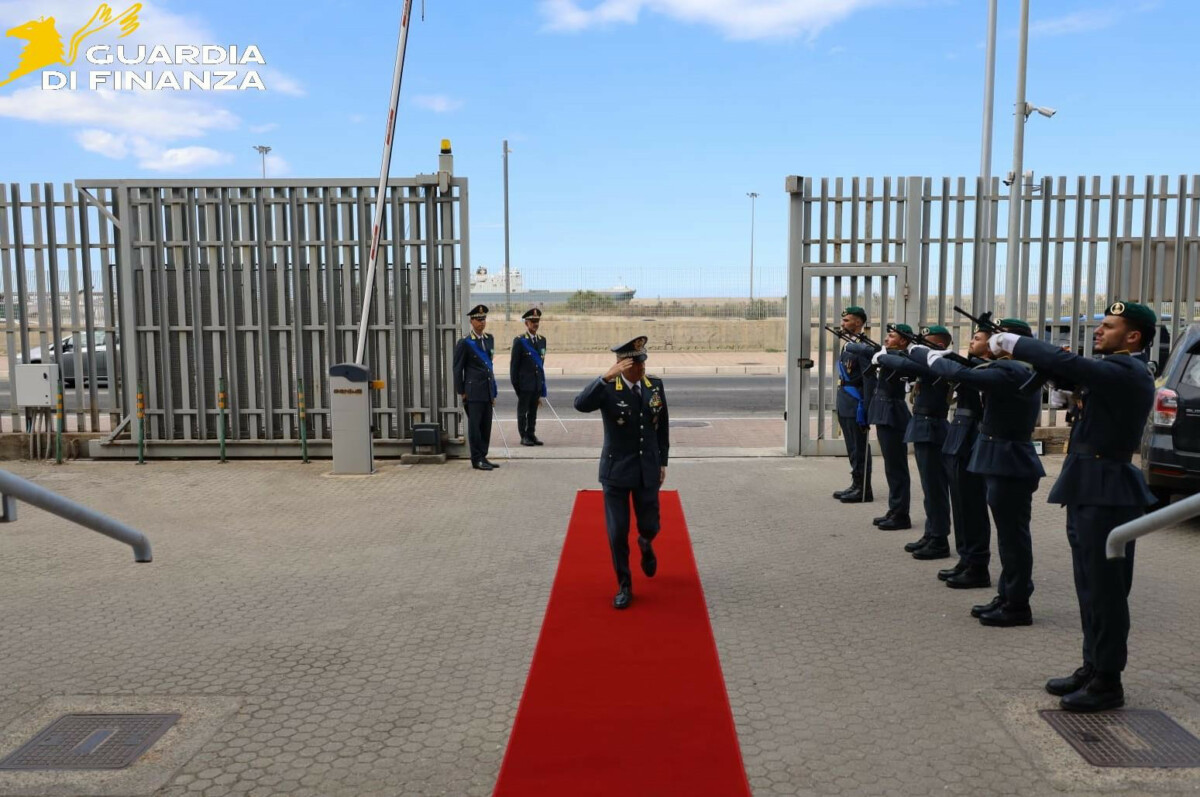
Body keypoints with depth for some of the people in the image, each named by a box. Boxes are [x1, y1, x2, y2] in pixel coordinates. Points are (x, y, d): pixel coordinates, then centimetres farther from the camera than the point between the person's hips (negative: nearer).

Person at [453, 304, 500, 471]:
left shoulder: (489, 338, 13)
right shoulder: (465, 342, -6)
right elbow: (458, 368, -4)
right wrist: (461, 392, -5)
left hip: (488, 390, 6)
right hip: (474, 391, -6)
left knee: (486, 426, 8)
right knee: (474, 425, -3)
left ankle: (483, 457, 16)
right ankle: (477, 459, 2)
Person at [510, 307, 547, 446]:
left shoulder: (542, 340, 10)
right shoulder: (519, 341, -6)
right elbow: (514, 364, -5)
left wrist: (542, 386, 13)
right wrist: (515, 384, -7)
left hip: (537, 383, 5)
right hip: (524, 384, -5)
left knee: (533, 411, 10)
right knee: (523, 411, 3)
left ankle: (531, 435, 18)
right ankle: (524, 436, 9)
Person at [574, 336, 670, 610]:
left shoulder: (655, 385, -1)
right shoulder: (608, 389, -13)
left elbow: (663, 425, 9)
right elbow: (581, 404, -34)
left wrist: (663, 461, 10)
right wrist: (606, 377, -41)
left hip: (648, 470, 3)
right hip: (616, 471, -3)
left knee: (649, 525, 9)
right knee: (617, 532, 2)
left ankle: (646, 544, 47)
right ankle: (624, 585, 21)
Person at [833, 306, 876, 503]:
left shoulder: (863, 348, -15)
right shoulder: (848, 345, 14)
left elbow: (869, 381, -19)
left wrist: (865, 411, -21)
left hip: (855, 407, -9)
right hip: (845, 407, 9)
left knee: (859, 450, -1)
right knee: (853, 449, 16)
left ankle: (863, 490, 6)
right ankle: (856, 485, 25)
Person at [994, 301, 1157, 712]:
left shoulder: (1127, 372, -16)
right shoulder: (1114, 370, 16)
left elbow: (1065, 363, -25)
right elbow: (1071, 372, 12)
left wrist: (1013, 343, -12)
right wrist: (1017, 349, -5)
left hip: (1107, 494, -10)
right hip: (1089, 490, 10)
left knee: (1106, 590, 0)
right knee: (1091, 588, 16)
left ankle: (1108, 682, 10)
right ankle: (1092, 668, 27)